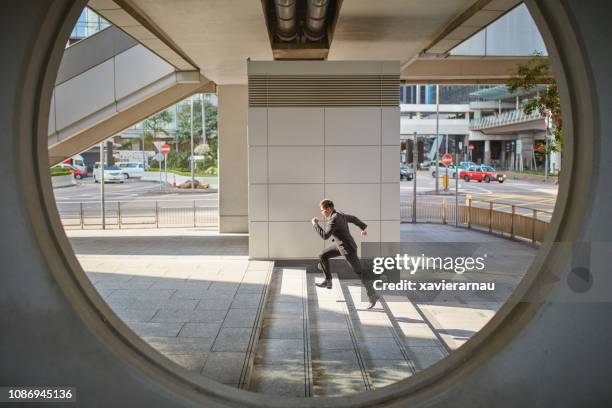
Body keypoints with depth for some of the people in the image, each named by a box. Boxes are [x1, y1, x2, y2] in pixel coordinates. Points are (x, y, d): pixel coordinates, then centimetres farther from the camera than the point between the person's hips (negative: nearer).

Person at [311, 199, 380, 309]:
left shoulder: (334, 219, -27)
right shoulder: (339, 214, 3)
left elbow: (325, 236, -31)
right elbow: (353, 218, 17)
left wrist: (315, 224, -19)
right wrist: (363, 227, 33)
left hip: (348, 248, -10)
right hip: (340, 245, 10)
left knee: (360, 273, -3)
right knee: (323, 256, 7)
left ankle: (373, 296, 6)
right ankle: (328, 281, 17)